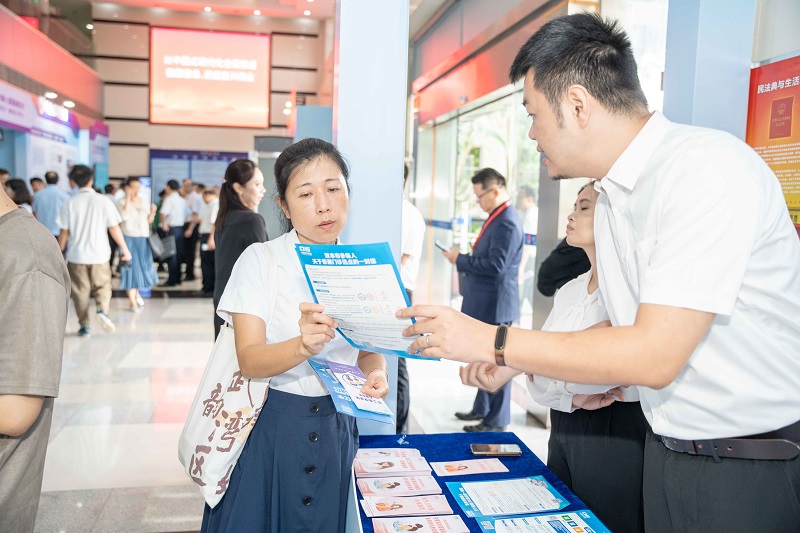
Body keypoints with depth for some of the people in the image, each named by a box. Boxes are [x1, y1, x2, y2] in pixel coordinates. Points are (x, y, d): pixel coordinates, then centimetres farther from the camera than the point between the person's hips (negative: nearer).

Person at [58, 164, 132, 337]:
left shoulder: (69, 203, -5)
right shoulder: (104, 200, -6)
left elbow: (64, 232, -2)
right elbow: (114, 229, -6)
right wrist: (125, 249, 5)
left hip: (76, 255, 0)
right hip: (99, 254, 0)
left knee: (80, 290, 11)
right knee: (103, 285, 16)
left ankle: (85, 325, 12)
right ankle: (103, 310, -10)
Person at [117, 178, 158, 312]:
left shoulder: (144, 202, 11)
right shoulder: (122, 202, -4)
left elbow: (149, 220, 13)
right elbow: (125, 216, -22)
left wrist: (152, 212, -7)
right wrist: (128, 198, -19)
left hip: (143, 239, 5)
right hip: (129, 239, -5)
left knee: (143, 267, 11)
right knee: (130, 268, -2)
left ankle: (137, 293, 37)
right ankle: (133, 303, 3)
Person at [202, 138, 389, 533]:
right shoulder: (261, 260, -9)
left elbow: (370, 349, 4)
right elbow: (249, 359, -17)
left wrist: (375, 374, -19)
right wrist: (303, 346, -37)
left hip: (336, 429, 3)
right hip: (268, 428, -2)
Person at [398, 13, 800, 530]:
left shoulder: (709, 168, -23)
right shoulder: (609, 200, 5)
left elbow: (655, 356, -26)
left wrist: (492, 341, -20)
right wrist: (517, 362, 6)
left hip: (753, 468, -7)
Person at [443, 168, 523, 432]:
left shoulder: (507, 222, -20)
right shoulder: (498, 217, 12)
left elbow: (495, 265, -25)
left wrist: (460, 260, -16)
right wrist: (464, 260, 4)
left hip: (495, 304, -10)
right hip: (485, 302, 10)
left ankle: (496, 421, 14)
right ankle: (482, 408, 34)